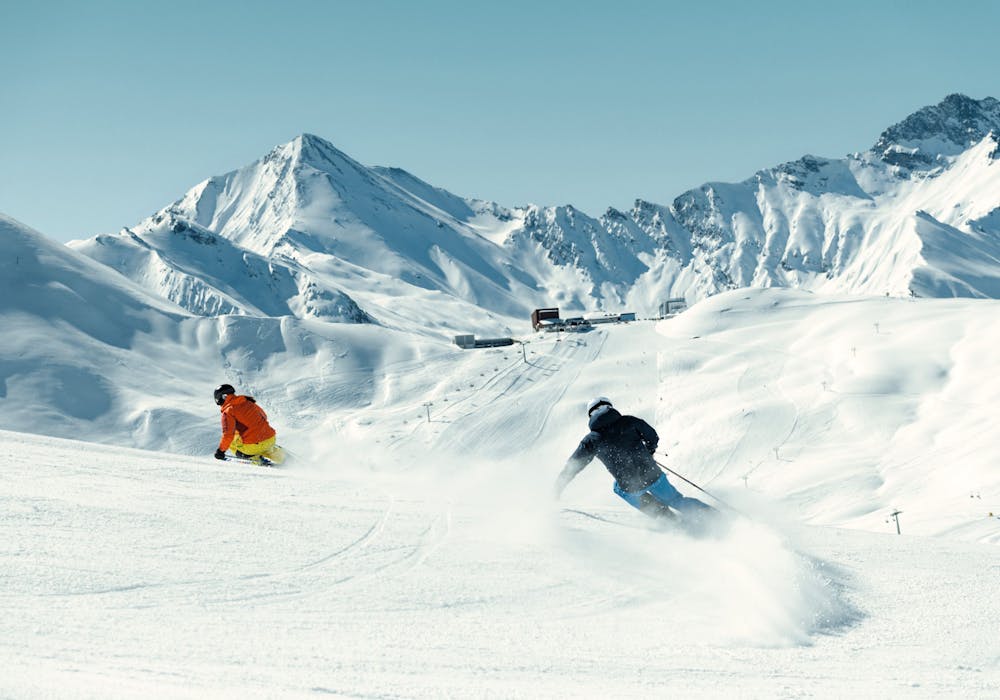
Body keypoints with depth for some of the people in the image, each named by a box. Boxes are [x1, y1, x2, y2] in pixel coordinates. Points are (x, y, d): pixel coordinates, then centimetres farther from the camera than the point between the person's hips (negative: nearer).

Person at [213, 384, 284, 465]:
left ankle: (255, 458, 5)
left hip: (253, 445, -6)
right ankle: (272, 452, 16)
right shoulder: (248, 402, 15)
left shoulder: (228, 411, -4)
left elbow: (228, 434, -14)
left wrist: (221, 450, -2)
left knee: (231, 440, 19)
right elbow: (263, 417, 30)